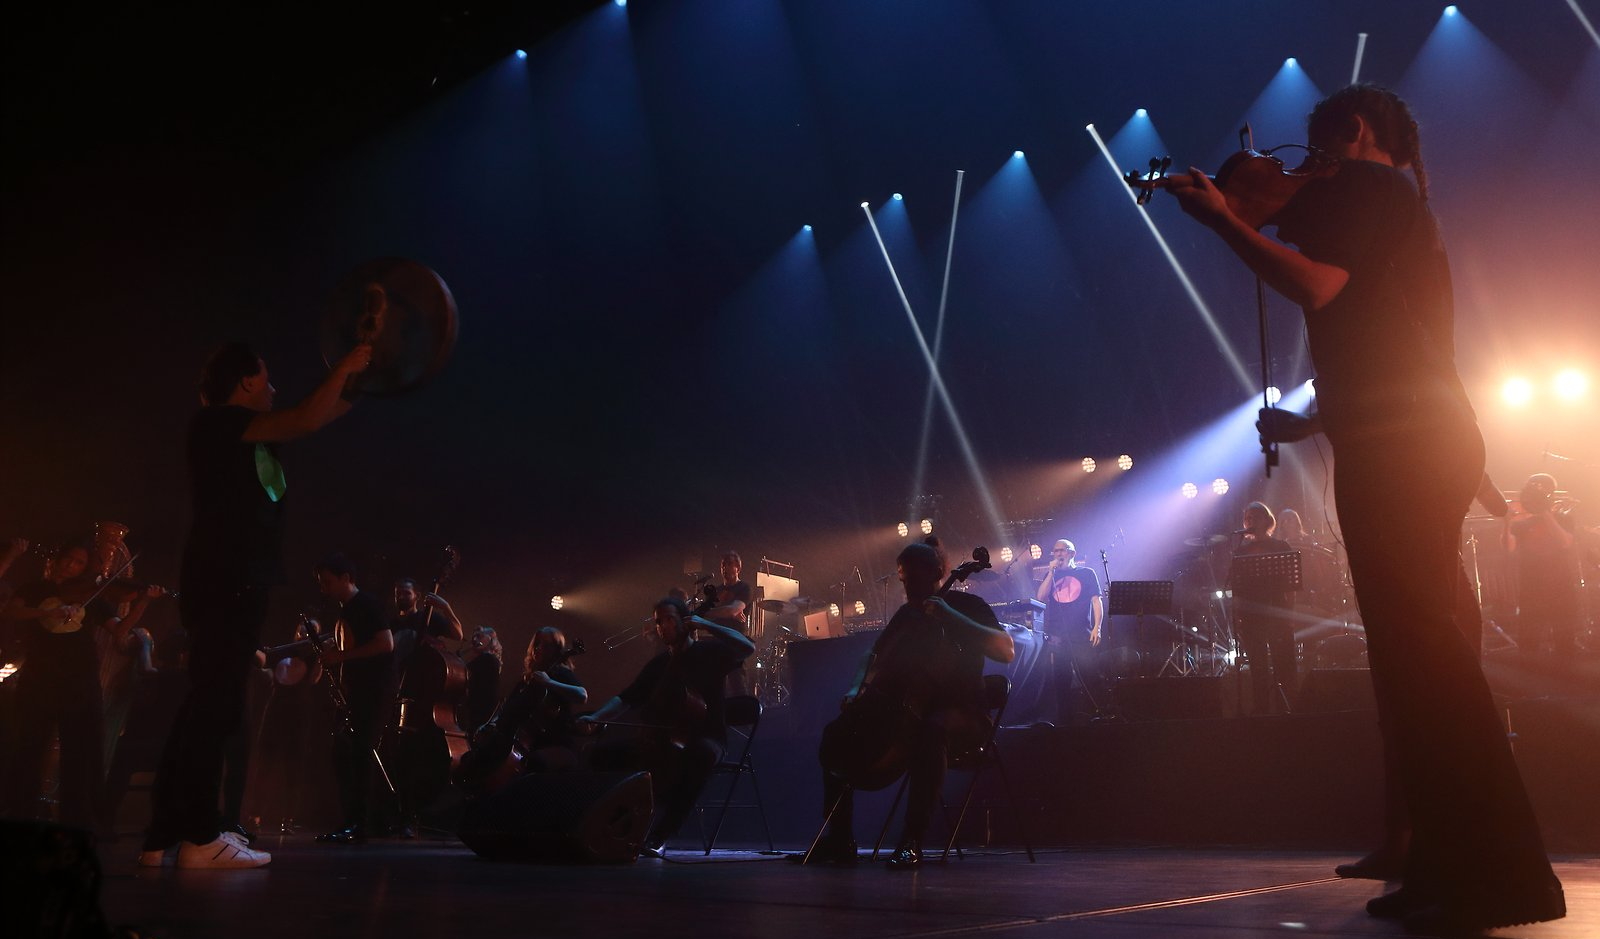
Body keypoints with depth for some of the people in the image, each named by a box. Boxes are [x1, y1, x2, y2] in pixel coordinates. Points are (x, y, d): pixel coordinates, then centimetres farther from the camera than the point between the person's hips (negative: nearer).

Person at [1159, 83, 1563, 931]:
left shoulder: (1366, 183, 1)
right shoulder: (1402, 208, 30)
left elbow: (1316, 287, -16)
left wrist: (1222, 218, -9)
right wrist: (1312, 423, 34)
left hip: (1398, 443, -10)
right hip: (1421, 436, 10)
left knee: (1417, 642, -14)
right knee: (1413, 646, 8)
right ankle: (1452, 867, 12)